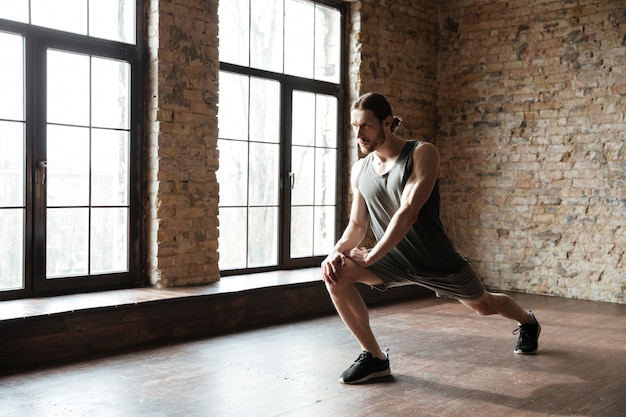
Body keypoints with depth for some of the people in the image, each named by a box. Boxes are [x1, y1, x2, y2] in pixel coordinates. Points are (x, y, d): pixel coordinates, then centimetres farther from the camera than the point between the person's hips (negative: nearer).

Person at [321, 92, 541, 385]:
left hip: (436, 261, -4)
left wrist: (370, 256, -27)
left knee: (483, 305, 17)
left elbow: (408, 213, -27)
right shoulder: (360, 170, -3)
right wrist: (338, 250, -18)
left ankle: (528, 322, 56)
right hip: (393, 260, 4)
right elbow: (357, 224, 2)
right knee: (337, 274, -20)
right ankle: (374, 357, -8)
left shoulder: (422, 153, -19)